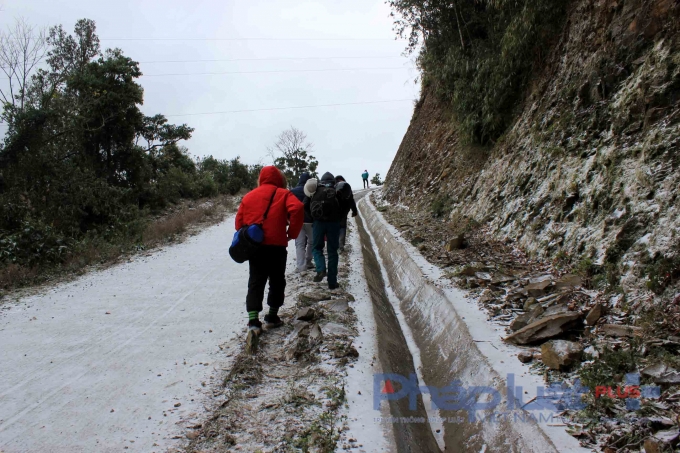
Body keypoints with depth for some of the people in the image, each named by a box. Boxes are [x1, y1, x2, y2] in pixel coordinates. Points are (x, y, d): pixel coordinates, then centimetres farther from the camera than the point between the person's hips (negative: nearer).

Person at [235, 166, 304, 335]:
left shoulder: (249, 196, 12)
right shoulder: (283, 194, 1)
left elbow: (239, 221, 11)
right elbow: (297, 209, -17)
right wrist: (292, 233, -7)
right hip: (276, 246, -3)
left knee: (255, 283, 6)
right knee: (277, 281, 13)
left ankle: (253, 320, -6)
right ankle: (272, 317, 20)